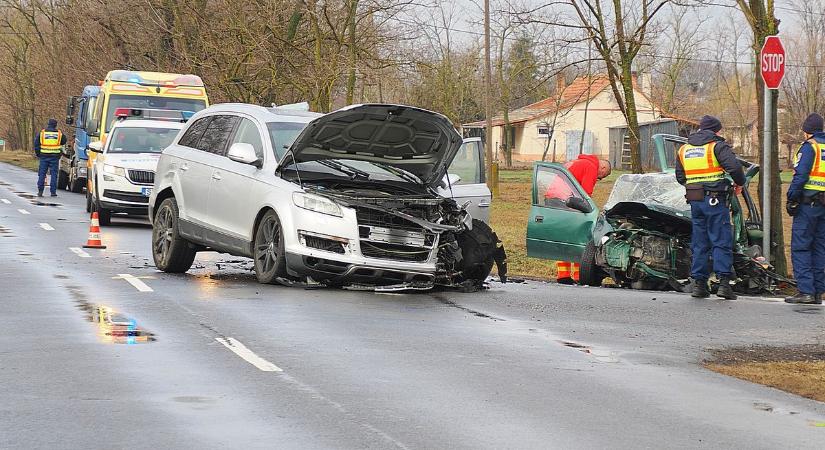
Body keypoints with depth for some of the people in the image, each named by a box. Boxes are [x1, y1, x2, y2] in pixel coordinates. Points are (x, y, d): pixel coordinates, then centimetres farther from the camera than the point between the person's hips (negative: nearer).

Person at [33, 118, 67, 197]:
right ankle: (53, 191, 0)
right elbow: (63, 142, 17)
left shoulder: (41, 133, 3)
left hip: (44, 156, 1)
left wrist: (38, 154, 14)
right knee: (54, 174, 3)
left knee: (42, 174, 7)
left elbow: (36, 144, 5)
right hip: (55, 157, -1)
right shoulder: (59, 133, 2)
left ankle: (40, 191, 4)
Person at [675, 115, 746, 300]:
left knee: (699, 243, 11)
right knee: (722, 242, -4)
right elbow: (734, 166, -17)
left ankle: (699, 283, 9)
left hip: (695, 201, 6)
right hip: (715, 200, -6)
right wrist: (740, 183, 0)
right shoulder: (718, 146, -5)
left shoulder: (684, 149, 15)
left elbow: (680, 177, 20)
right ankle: (724, 282, -12)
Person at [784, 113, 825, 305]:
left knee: (800, 247, -4)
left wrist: (792, 199, -10)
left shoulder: (809, 147, -7)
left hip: (808, 203, -7)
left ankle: (806, 291, -12)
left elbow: (800, 176, -15)